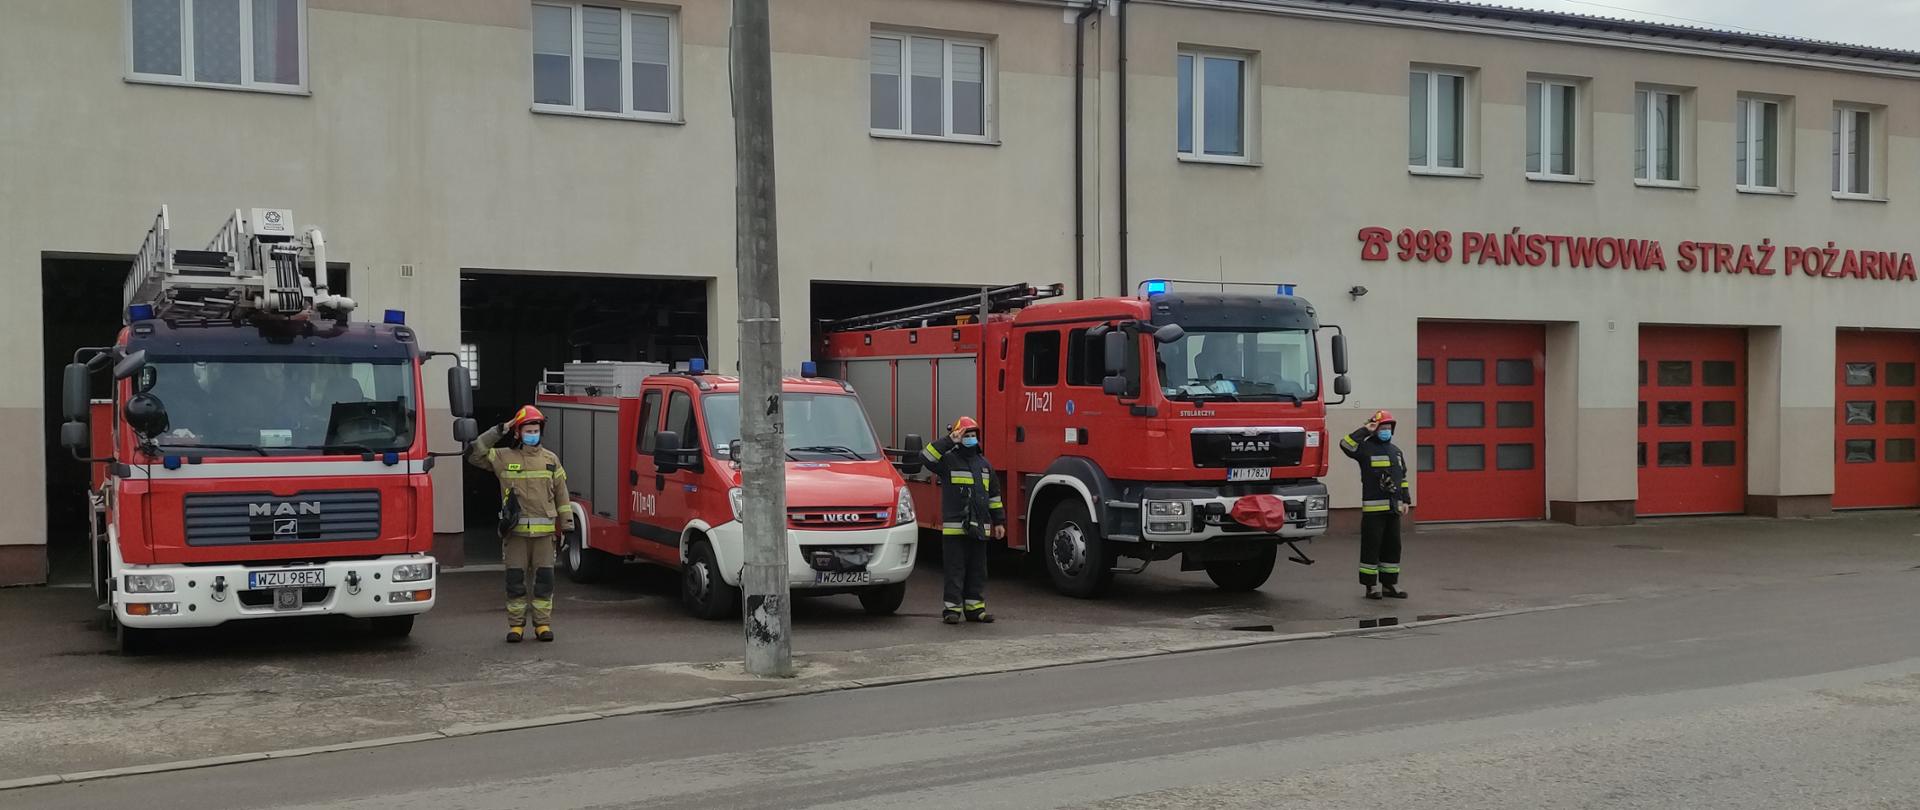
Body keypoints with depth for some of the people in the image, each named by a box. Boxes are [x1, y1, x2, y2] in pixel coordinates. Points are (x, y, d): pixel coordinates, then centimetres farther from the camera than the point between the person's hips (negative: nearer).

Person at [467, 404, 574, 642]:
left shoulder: (551, 459, 9)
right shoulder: (503, 457, 5)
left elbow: (561, 494, 11)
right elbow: (475, 455, -4)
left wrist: (566, 524, 7)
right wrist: (497, 432, -5)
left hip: (544, 530, 1)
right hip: (515, 530, -1)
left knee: (544, 578, 2)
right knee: (515, 579, 2)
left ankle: (543, 624, 10)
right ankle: (516, 625, 10)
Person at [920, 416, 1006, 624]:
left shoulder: (984, 464, 16)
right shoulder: (948, 460, -1)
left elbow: (993, 495, 19)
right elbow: (927, 457, -21)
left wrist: (999, 521, 15)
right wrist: (949, 442, -21)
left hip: (979, 528, 5)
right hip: (954, 527, -5)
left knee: (977, 570, 8)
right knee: (955, 570, -2)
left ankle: (975, 608, 15)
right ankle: (952, 609, 2)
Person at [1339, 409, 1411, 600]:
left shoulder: (1396, 451, 18)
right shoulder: (1366, 448, -3)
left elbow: (1402, 478, 22)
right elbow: (1346, 445, -23)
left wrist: (1406, 500, 15)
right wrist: (1364, 431, -17)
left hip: (1393, 508, 7)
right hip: (1373, 508, -7)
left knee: (1392, 546, 10)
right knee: (1371, 546, -4)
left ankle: (1390, 584, 18)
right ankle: (1370, 586, 2)